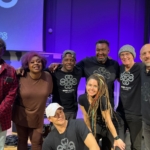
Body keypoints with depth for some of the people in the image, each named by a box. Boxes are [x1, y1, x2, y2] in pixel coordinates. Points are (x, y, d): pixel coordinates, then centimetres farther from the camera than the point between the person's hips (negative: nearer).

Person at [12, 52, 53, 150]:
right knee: (22, 140, 15)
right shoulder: (21, 77, -15)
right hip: (21, 115, 0)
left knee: (37, 142, 3)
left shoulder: (48, 77, -9)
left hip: (38, 117, 1)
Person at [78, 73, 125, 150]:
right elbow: (86, 117, -5)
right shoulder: (82, 98, -19)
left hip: (109, 127, -3)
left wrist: (116, 138, -21)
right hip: (96, 125, 4)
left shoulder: (102, 100, -34)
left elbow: (108, 121, -26)